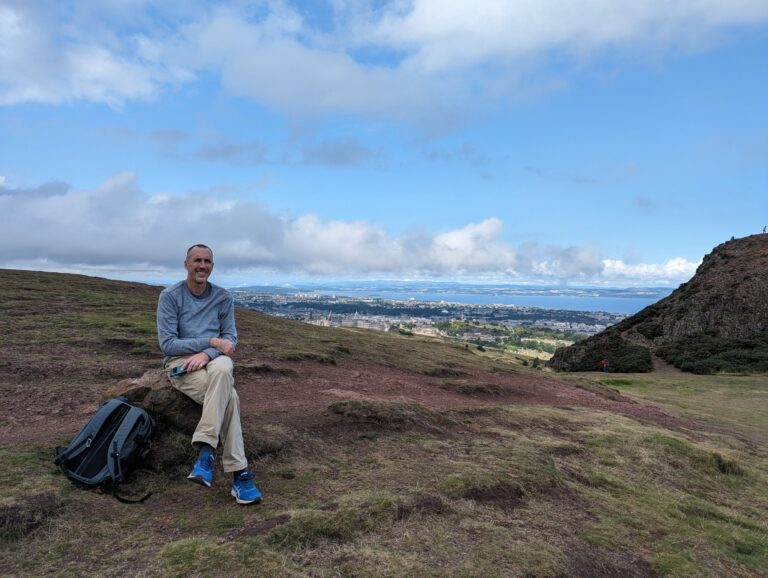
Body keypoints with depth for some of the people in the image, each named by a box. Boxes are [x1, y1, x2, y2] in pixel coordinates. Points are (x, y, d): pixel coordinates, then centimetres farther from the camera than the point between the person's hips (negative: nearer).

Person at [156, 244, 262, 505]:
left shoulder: (223, 297, 6)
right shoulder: (170, 296, -2)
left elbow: (230, 339, 4)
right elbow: (167, 344, -9)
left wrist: (206, 353, -18)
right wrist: (211, 341, -16)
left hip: (215, 361, 2)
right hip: (180, 363, -2)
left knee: (222, 370, -39)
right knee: (228, 397, -32)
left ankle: (206, 450, -37)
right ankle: (239, 473, -30)